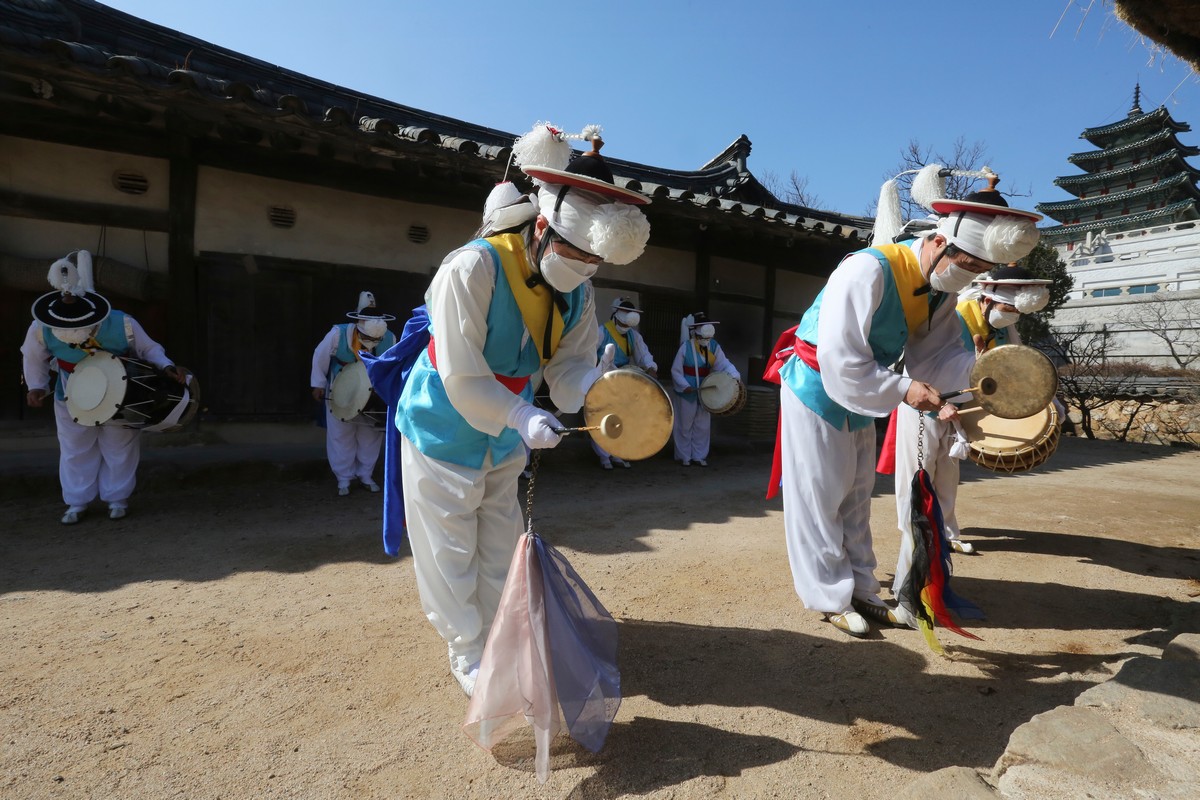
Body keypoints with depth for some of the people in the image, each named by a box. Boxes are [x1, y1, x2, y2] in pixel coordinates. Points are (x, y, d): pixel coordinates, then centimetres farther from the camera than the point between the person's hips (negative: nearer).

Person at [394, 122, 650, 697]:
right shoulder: (471, 269, -29)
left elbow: (569, 369, -12)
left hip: (503, 438, 6)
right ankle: (468, 658, 26)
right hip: (444, 430, -5)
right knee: (450, 551, 6)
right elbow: (461, 378, -29)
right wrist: (523, 417, -38)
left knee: (500, 546, 16)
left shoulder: (576, 293, -9)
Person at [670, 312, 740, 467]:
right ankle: (684, 456, 19)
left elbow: (724, 364, -5)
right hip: (687, 393, -4)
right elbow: (676, 371, -10)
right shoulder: (686, 347, -14)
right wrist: (685, 386, -21)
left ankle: (699, 456, 24)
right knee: (685, 425, 7)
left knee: (703, 425, 11)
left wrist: (734, 375, -23)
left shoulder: (714, 347, -1)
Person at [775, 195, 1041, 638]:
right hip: (818, 389, -8)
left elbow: (940, 350, -1)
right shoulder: (868, 270, -28)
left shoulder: (943, 289, -2)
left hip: (860, 395, 8)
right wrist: (902, 390, -28)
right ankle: (830, 598, 14)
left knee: (855, 497, 14)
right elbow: (840, 360, -31)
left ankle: (860, 590, 27)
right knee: (819, 497, 1)